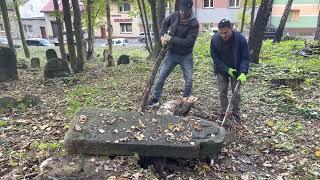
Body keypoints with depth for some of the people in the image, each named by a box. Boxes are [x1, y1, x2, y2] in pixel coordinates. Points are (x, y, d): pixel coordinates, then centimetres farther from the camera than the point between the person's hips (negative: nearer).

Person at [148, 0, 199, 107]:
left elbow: (189, 42, -25)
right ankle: (155, 100, 19)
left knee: (189, 80, 3)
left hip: (186, 56, -3)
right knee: (161, 77, 5)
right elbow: (164, 24, 15)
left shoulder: (194, 23, -18)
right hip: (172, 53, 3)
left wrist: (170, 39, -22)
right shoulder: (175, 15, -5)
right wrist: (163, 36, -4)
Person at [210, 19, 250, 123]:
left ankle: (235, 113, 19)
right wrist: (227, 69, -20)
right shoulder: (215, 39, -19)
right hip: (222, 70, 1)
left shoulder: (240, 38, -22)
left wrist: (243, 73, -31)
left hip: (236, 70, -1)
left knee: (236, 92, 3)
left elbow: (245, 58, -17)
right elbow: (215, 58, -12)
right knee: (222, 92, 4)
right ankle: (223, 112, 20)